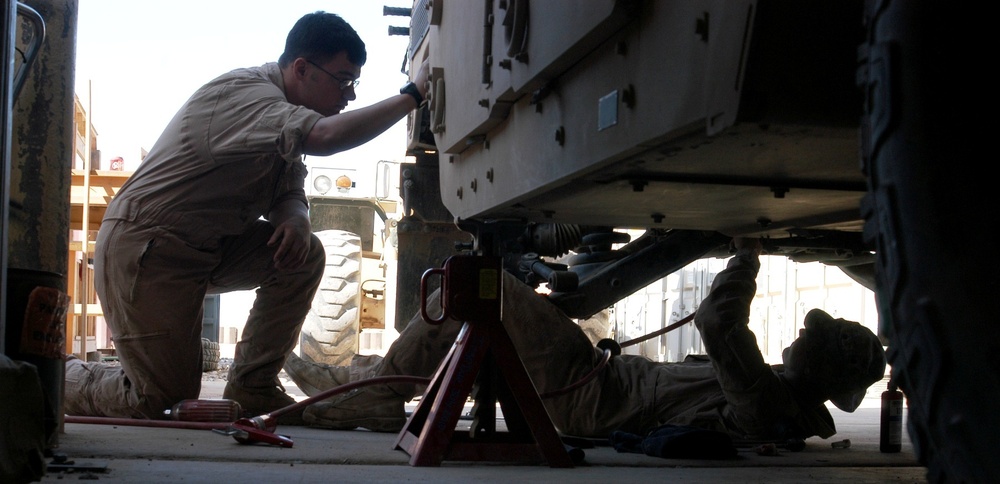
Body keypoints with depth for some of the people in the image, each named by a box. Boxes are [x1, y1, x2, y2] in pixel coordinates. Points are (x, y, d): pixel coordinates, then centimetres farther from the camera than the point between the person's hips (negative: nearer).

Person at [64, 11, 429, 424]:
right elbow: (324, 136, -41)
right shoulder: (244, 93, -23)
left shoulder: (282, 111, 7)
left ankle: (252, 387, 1)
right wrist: (411, 96, -34)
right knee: (165, 405, -8)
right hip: (142, 248, -9)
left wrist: (294, 217, -17)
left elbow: (288, 192, 9)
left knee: (304, 255, -8)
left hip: (207, 248, 9)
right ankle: (66, 378, 17)